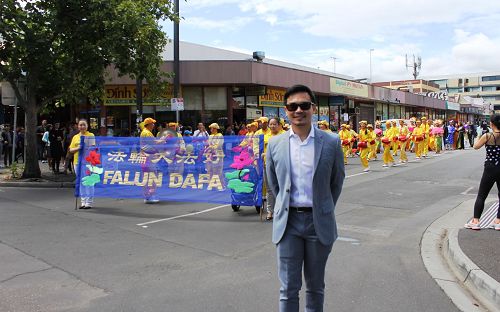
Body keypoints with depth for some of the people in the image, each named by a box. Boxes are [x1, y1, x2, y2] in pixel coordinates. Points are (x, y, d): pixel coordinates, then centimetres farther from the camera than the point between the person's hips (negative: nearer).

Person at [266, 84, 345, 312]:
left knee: (315, 286, 15)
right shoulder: (275, 144, 0)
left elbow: (337, 181, 8)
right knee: (288, 288, 4)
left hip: (319, 222, 0)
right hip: (288, 221, 1)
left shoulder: (331, 143, -5)